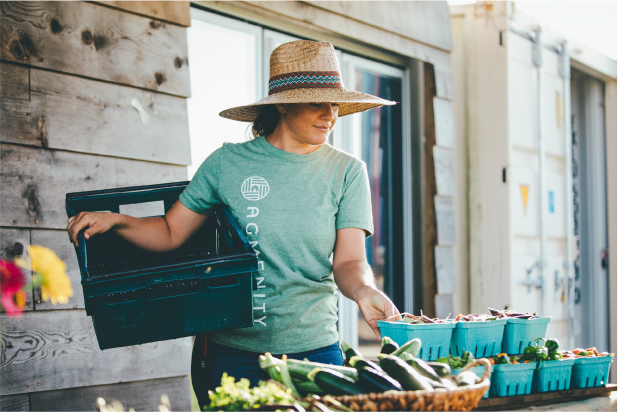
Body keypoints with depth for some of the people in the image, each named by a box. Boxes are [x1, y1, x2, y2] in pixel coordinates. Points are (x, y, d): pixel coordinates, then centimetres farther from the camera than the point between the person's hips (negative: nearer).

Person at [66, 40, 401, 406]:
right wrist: (114, 220, -13)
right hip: (231, 354, -1)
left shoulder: (347, 172, 1)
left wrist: (364, 291, -29)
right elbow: (171, 233, 5)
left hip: (314, 349, 1)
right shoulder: (229, 163, 0)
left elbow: (349, 261, -7)